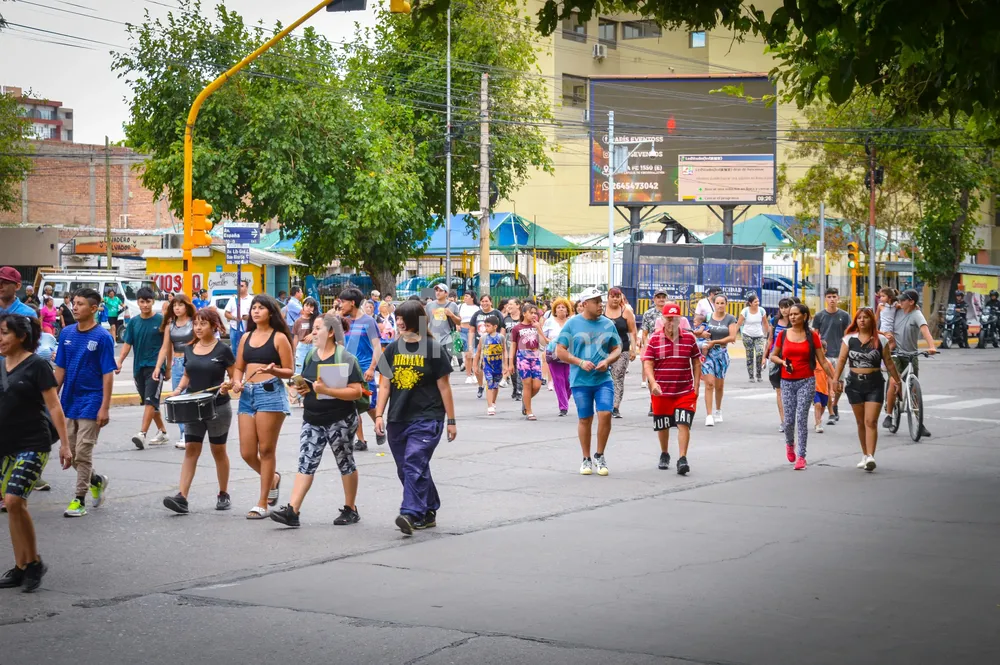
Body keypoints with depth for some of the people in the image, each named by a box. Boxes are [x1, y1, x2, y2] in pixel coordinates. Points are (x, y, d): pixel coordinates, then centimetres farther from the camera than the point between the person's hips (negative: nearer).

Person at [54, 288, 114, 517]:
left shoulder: (102, 337, -11)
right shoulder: (67, 333, 4)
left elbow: (108, 374, -12)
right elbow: (60, 369, 11)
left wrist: (105, 408, -16)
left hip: (90, 403, -6)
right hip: (69, 401, 6)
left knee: (82, 453, -4)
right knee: (70, 453, 11)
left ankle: (80, 499, 4)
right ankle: (96, 480, 34)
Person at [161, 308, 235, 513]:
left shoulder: (223, 350, -7)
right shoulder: (189, 349, 7)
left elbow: (235, 377, -3)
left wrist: (228, 385, -23)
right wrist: (178, 390, 0)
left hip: (218, 408, -4)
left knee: (218, 451, 8)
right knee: (191, 450, -3)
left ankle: (224, 494, 23)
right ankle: (182, 497, -10)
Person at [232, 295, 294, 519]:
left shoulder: (279, 337, 0)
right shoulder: (246, 337, 16)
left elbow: (289, 372, -1)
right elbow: (239, 367, 20)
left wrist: (273, 370, -20)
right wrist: (237, 381, 0)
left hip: (270, 393, -6)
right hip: (247, 395, 6)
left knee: (266, 450, -3)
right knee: (247, 453, 2)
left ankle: (262, 504, 3)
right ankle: (273, 478, 32)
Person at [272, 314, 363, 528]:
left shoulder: (346, 359, -11)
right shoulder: (310, 356, 10)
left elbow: (356, 392, -17)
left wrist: (327, 390, -25)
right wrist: (303, 389, -1)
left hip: (340, 421, -5)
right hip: (312, 420, 5)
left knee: (345, 463, 9)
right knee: (306, 464, -3)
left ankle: (351, 509, 22)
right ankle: (292, 510, -11)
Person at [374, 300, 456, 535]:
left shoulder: (432, 350, -3)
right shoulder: (392, 349, 9)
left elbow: (444, 387, 0)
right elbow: (385, 385, 11)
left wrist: (451, 421, 0)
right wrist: (379, 414, 1)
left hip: (426, 418, -6)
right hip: (398, 419, 6)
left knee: (414, 465, -19)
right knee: (406, 470, 10)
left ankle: (410, 514, -25)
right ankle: (429, 512, 23)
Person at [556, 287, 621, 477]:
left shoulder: (608, 324, 6)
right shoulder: (572, 324, -2)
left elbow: (617, 349, 13)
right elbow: (560, 351, -2)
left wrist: (607, 361, -8)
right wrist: (580, 362, -14)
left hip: (603, 379, 2)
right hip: (580, 381, -1)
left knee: (605, 414, -11)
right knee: (585, 419, 6)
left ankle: (599, 456, 7)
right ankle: (586, 459, 20)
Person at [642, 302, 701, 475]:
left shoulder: (689, 337, 3)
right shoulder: (654, 339, -1)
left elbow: (696, 363, 10)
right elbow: (647, 363, -4)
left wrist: (696, 386, 5)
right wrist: (653, 383, -20)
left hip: (685, 391, 0)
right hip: (661, 391, 0)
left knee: (684, 424, -11)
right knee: (662, 426, 12)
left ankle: (682, 460, -12)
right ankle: (664, 455, 34)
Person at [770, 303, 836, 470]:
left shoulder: (812, 335, -2)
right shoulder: (783, 335, 4)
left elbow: (822, 360, 1)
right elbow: (773, 356, 13)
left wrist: (834, 378, -3)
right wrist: (783, 362, -7)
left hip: (806, 381, -2)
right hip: (787, 382, 2)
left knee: (801, 418, -8)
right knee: (789, 420, 3)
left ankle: (801, 456, -2)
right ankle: (789, 444, 35)